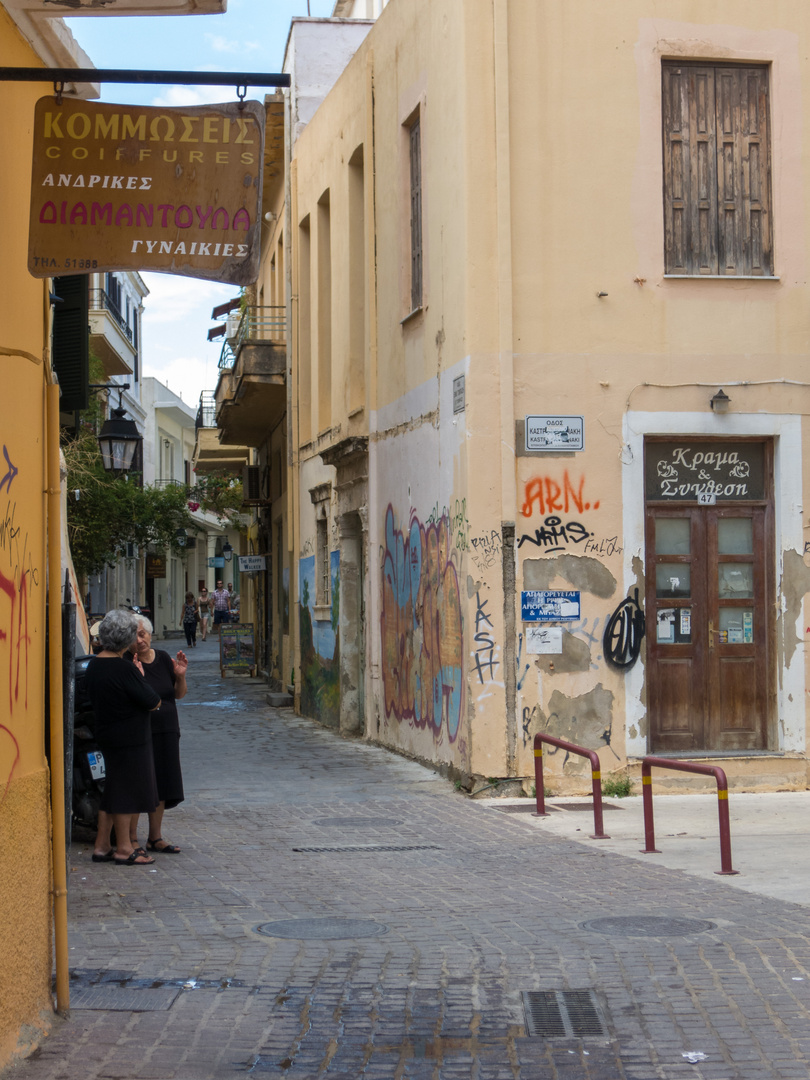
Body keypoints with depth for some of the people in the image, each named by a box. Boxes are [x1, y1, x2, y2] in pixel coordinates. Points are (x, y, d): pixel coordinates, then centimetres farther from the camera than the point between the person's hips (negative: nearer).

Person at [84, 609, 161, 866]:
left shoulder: (94, 665, 6)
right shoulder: (124, 669, -21)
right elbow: (153, 701, -17)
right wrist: (141, 677, -1)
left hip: (108, 736, 9)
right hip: (130, 739, -9)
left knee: (113, 791, 16)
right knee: (126, 790, 0)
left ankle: (102, 846, 21)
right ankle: (124, 849, 8)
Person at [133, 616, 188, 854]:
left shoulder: (163, 658, 8)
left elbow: (179, 694, 14)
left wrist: (181, 676, -4)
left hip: (166, 731, 6)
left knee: (162, 785, 11)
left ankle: (155, 837, 22)